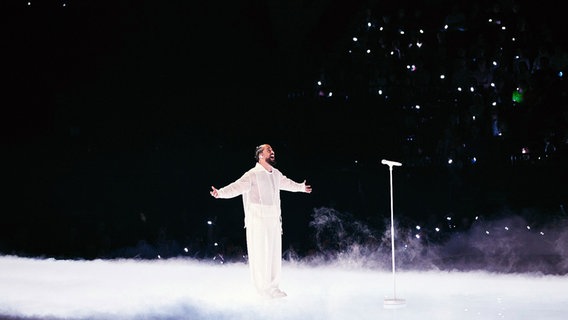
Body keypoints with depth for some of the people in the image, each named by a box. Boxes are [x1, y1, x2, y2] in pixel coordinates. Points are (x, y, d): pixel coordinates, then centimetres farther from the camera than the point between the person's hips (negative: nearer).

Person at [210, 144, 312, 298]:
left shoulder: (276, 174, 12)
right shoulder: (253, 175, -13)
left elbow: (287, 183, 34)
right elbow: (236, 187, -25)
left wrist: (301, 187, 51)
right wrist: (220, 193, -43)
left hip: (274, 220, 8)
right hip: (258, 221, -7)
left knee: (275, 254, 13)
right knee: (260, 255, -6)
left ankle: (273, 287, 25)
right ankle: (262, 289, 3)